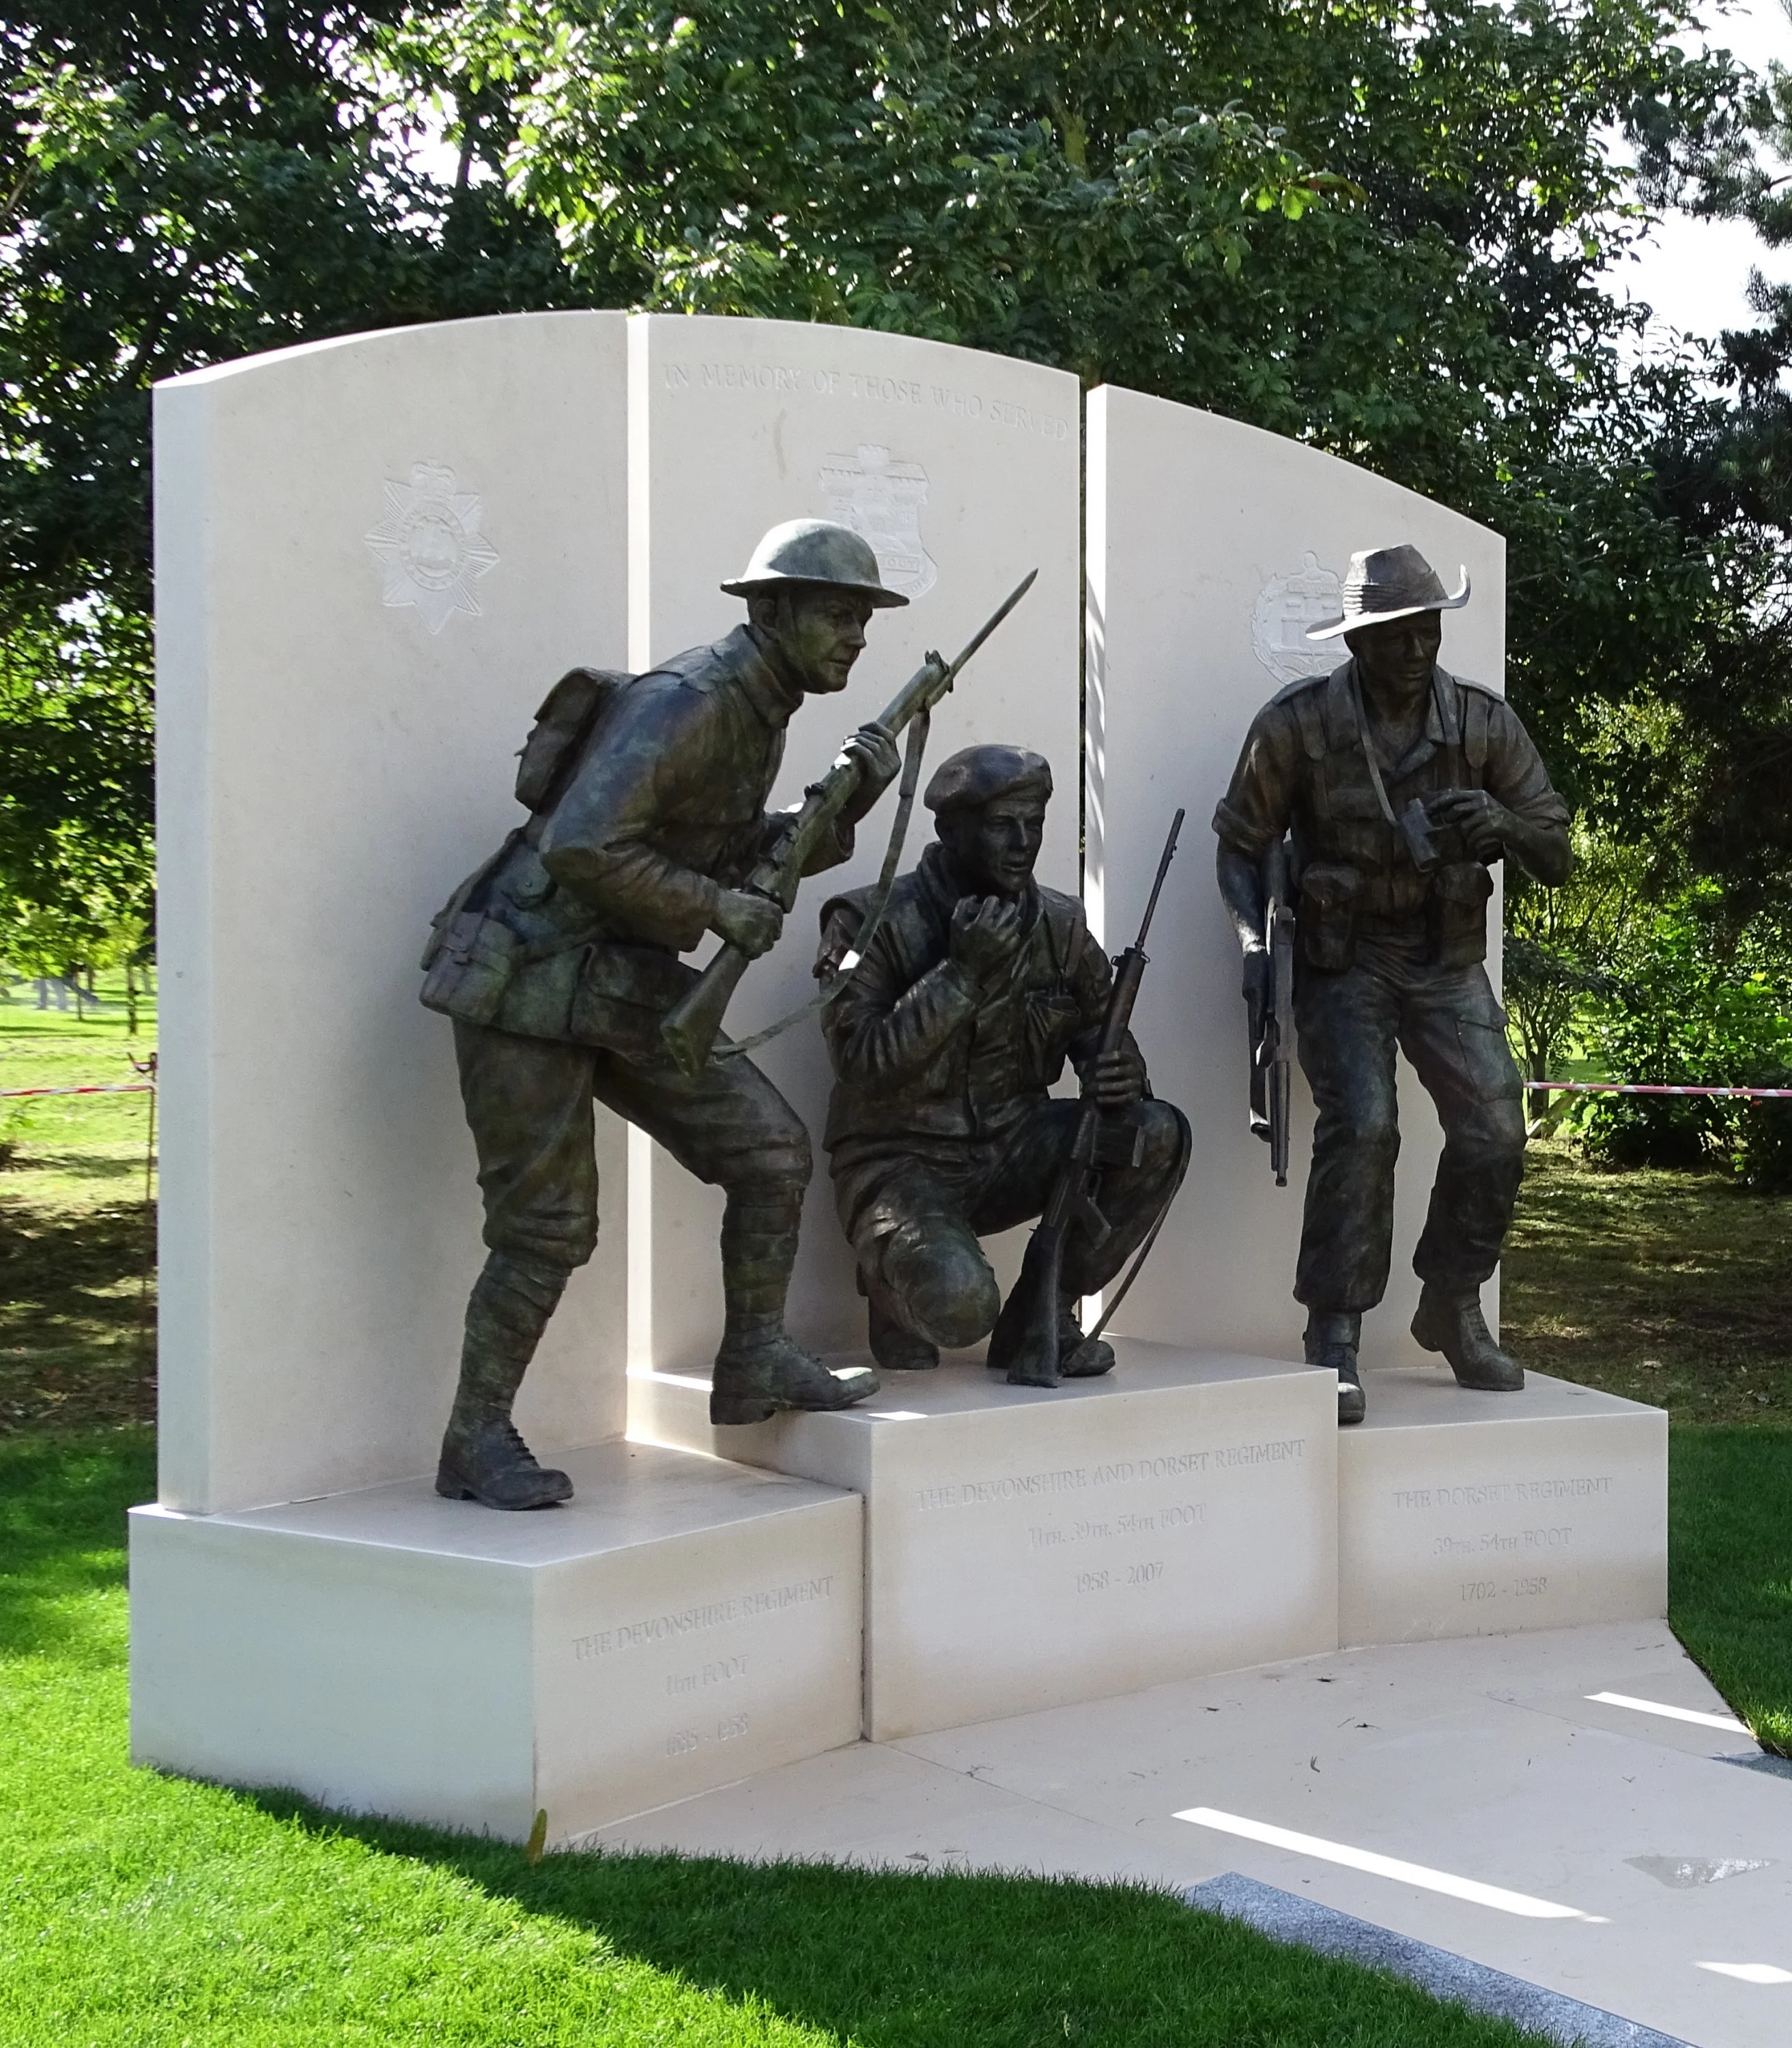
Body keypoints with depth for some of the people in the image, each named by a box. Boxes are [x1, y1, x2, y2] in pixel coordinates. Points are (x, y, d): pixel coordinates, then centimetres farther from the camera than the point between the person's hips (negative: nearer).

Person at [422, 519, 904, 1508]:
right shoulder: (685, 703, -20)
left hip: (626, 988, 9)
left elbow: (733, 852, 17)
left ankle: (755, 1365, 16)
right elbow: (581, 849, -28)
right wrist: (716, 909, -20)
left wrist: (844, 803, 4)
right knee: (547, 1227, -4)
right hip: (528, 982, -9)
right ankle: (476, 1442, 11)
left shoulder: (759, 716, 10)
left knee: (771, 1149, 3)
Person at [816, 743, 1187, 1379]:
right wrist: (962, 972, -27)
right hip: (902, 1161, -5)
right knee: (960, 1304, -33)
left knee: (1157, 1134, -17)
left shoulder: (1059, 925, 2)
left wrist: (1120, 1073, -14)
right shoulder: (874, 923, -12)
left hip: (1011, 1152, 5)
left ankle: (1047, 1311, -2)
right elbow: (861, 1066, -21)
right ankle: (895, 1282, 7)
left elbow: (1100, 1033, 12)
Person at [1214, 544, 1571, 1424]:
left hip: (1446, 956, 3)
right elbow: (1240, 846, -1)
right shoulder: (1297, 723, -11)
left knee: (1494, 1127, -13)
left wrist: (1502, 825, -23)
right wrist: (1254, 941, -17)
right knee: (1362, 1125, -23)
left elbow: (1557, 854, -1)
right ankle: (1333, 1341, -12)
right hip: (1341, 956, -3)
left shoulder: (1484, 721, -5)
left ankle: (1453, 1310, 12)